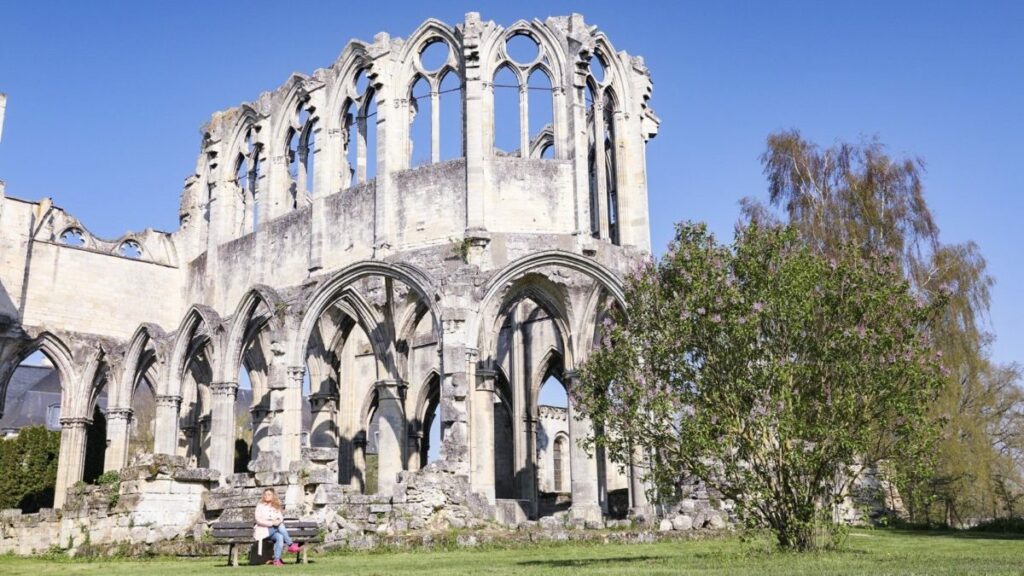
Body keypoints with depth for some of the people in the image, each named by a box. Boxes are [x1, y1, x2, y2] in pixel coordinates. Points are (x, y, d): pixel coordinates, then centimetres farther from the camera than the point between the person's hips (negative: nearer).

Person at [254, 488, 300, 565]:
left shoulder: (276, 507, 17)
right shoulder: (260, 506, 4)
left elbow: (281, 518, 4)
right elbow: (258, 520, -8)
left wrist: (278, 521, -21)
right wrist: (271, 523, -20)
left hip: (274, 530, 3)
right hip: (262, 530, -3)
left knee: (280, 537, -32)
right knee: (280, 526, -30)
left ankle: (277, 560, -38)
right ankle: (290, 544, -27)